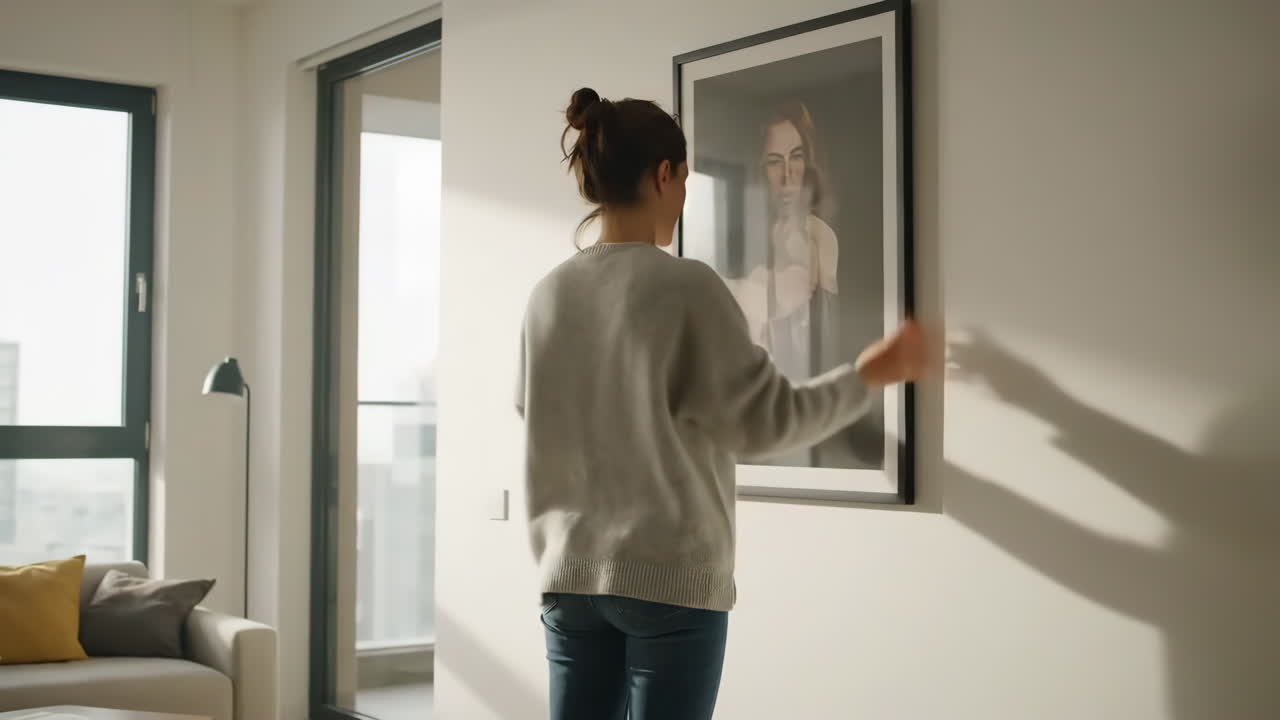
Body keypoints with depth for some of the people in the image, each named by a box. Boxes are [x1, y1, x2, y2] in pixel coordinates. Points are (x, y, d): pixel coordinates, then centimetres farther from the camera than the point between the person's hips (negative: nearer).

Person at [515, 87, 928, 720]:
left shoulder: (548, 295, 3)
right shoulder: (686, 286, -12)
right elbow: (766, 420, -10)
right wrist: (869, 376, 4)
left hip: (570, 575, 5)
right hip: (672, 576, -5)